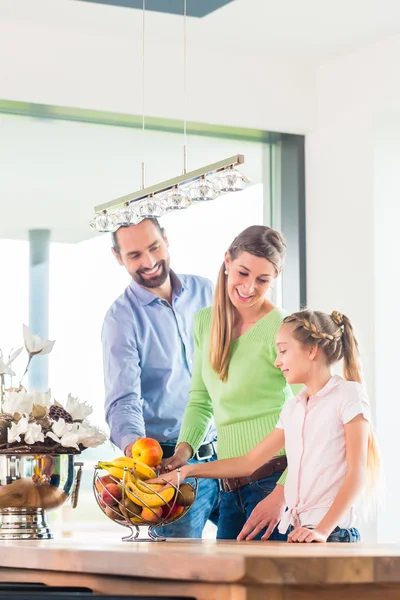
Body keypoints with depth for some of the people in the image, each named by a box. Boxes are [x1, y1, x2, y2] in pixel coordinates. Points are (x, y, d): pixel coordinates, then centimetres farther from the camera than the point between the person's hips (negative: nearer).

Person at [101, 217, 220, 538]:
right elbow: (123, 400, -17)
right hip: (172, 462, -4)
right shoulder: (121, 318, -6)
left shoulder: (205, 291, 8)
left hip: (227, 452, 5)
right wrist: (132, 442, -37)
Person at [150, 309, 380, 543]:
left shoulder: (348, 394, -2)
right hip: (297, 532, 6)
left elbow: (357, 474, -8)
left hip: (333, 531, -6)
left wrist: (323, 529, -17)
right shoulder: (293, 407, 18)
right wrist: (188, 471, 15)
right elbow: (250, 461, 22)